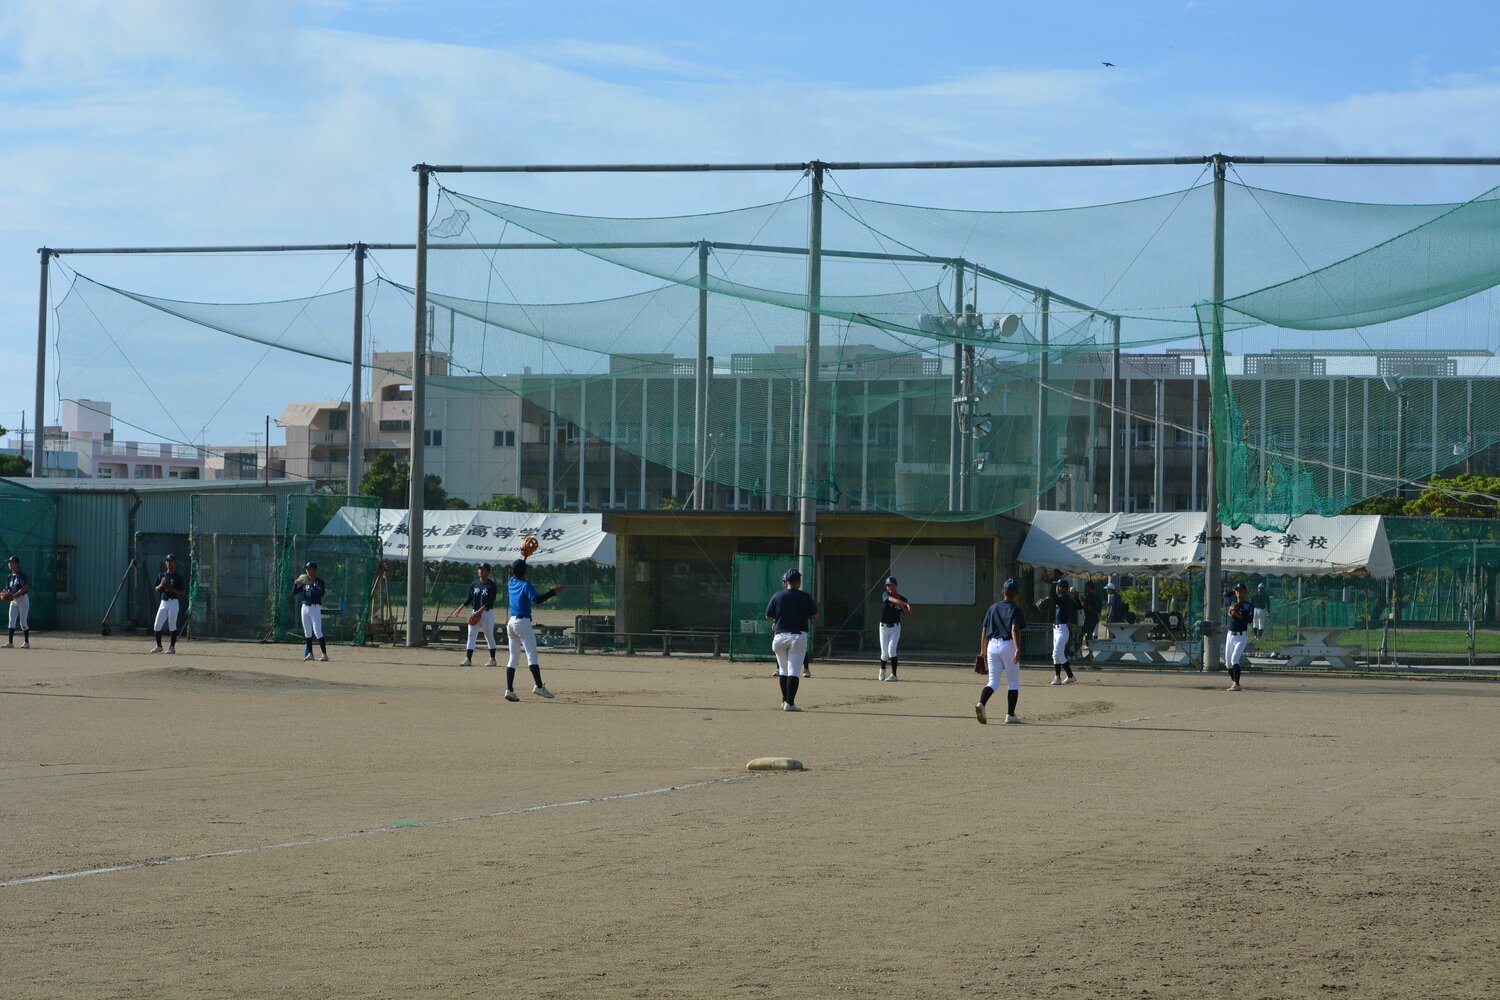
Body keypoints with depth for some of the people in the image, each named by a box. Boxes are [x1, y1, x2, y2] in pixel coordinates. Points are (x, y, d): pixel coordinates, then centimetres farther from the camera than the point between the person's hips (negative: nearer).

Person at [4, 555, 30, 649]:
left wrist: (14, 595, -28)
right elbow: (8, 589, 15)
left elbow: (24, 588, -22)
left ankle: (26, 642, 5)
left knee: (23, 622, -3)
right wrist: (6, 593, -9)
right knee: (12, 621, -2)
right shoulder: (9, 577, 12)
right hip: (13, 601, 7)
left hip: (23, 599, -7)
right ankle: (10, 642, -3)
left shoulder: (22, 576, -11)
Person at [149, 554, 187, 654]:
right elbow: (157, 590, 13)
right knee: (157, 625, 1)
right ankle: (158, 646, 14)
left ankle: (172, 647, 3)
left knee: (172, 625, -5)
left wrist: (172, 589, -18)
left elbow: (183, 593, -4)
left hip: (174, 602, -5)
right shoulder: (162, 575, 12)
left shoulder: (178, 576, -2)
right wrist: (161, 584, -8)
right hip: (163, 602, 5)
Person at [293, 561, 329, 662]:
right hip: (305, 607, 6)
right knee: (307, 632, 9)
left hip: (315, 608, -6)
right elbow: (294, 592, 10)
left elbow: (321, 593, -21)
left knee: (317, 632, -13)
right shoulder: (304, 582, 12)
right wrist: (296, 583, -8)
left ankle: (324, 654, -14)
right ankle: (309, 653, 16)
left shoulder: (319, 581, -5)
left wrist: (311, 585, -27)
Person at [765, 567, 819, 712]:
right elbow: (815, 617, -1)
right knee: (794, 671, -5)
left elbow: (769, 616, 8)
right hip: (798, 636, -2)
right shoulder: (805, 597, -3)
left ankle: (784, 700, 23)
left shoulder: (777, 596, 0)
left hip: (780, 637, 2)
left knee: (783, 669, 18)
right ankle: (790, 703, -13)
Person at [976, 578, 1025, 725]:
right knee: (1013, 682, 8)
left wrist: (983, 651, 19)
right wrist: (1018, 649, -26)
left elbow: (984, 630, 12)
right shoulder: (1015, 609, -3)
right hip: (1008, 645, -4)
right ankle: (1010, 715, 6)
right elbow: (1014, 629, -18)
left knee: (993, 681, 6)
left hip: (992, 645, 4)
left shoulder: (993, 608, 12)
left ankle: (981, 704, -21)